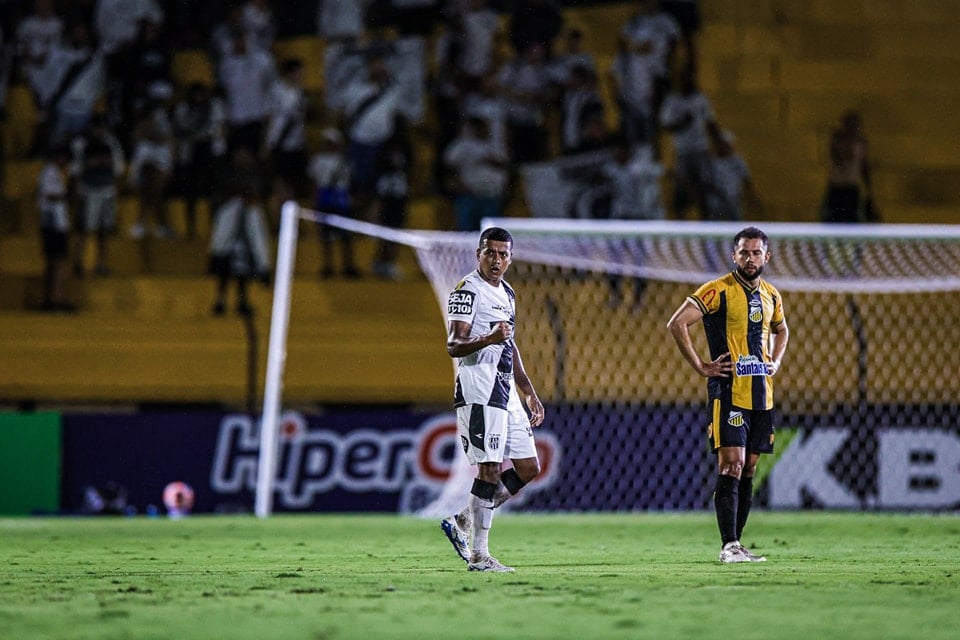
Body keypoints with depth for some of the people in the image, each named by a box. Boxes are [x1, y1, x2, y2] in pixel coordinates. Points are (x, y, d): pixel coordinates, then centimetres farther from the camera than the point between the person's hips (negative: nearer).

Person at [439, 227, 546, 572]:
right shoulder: (467, 290, -8)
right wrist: (488, 339, -34)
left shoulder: (506, 293, 20)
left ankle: (463, 521, 15)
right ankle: (479, 555, -8)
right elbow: (453, 345, -16)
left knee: (528, 467, 8)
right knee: (490, 469, -12)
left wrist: (530, 394, 27)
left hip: (505, 388, 9)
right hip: (479, 390, -9)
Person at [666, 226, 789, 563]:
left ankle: (735, 544, 12)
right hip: (729, 392, -7)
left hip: (761, 393, 7)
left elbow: (780, 329, 33)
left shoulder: (771, 295, 13)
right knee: (732, 464, -13)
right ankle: (729, 546, -15)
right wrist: (701, 366, -13)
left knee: (749, 468, 7)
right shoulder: (719, 290, -8)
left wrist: (775, 362, 16)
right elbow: (677, 324, -14)